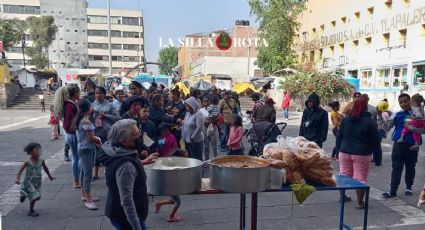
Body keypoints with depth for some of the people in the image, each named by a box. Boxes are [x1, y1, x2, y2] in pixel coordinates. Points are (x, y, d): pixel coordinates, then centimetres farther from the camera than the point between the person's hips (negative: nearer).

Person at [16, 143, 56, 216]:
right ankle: (31, 211, 11)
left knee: (37, 196, 9)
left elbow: (45, 169, 10)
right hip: (29, 182, -5)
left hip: (37, 182, 5)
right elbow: (20, 171, -13)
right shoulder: (28, 162, -18)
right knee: (34, 196, -9)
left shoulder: (41, 161, -6)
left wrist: (50, 176, 21)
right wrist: (18, 179, -27)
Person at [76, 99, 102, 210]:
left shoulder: (80, 119, 9)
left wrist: (95, 138, 7)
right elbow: (91, 138, -18)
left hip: (82, 148, 10)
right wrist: (99, 140, 0)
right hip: (87, 149, -10)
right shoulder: (86, 120, -19)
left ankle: (84, 195, 30)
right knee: (88, 174, -8)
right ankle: (88, 200, -5)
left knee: (84, 172, 17)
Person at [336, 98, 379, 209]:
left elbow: (339, 137, 8)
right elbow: (374, 141, -3)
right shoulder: (370, 122, -7)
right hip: (362, 154, -3)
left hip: (345, 152, 4)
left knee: (344, 175, 14)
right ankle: (360, 202, 7)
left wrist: (338, 150, 15)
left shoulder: (345, 120, 5)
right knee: (360, 178, 2)